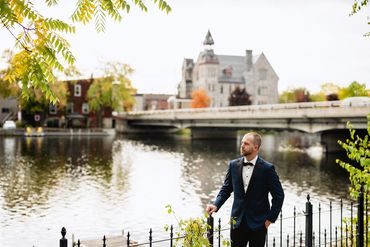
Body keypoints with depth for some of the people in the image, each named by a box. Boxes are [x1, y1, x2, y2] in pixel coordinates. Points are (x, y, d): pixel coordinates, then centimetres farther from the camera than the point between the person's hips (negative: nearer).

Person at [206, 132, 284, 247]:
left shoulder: (267, 168, -9)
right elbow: (226, 189, 8)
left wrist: (270, 218, -6)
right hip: (237, 221, 3)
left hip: (258, 223, -3)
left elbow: (278, 196, -3)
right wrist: (216, 205, -8)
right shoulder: (233, 165, 1)